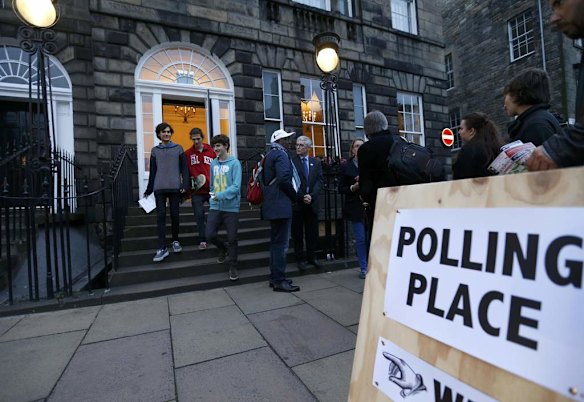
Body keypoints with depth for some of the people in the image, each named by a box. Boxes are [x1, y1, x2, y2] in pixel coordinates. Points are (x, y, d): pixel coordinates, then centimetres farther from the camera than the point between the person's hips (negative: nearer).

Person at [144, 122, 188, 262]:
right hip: (159, 188, 1)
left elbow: (184, 168, 4)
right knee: (161, 215, -5)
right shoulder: (155, 151, 12)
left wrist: (185, 185, -7)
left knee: (174, 215, 5)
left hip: (175, 187, -1)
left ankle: (175, 240, 23)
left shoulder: (178, 148, 8)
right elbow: (152, 171, 13)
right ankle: (162, 248, -4)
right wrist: (149, 189, 12)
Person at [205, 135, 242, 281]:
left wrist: (221, 195, -26)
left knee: (232, 239, 3)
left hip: (231, 207, -4)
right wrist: (212, 198, 9)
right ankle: (223, 248, 34)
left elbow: (236, 186, -17)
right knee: (210, 235, 1)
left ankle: (233, 267, 21)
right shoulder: (213, 164, 9)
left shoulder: (234, 163, -8)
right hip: (215, 207, 5)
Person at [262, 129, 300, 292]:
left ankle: (274, 277, 22)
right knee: (281, 243, -5)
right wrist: (294, 196, -8)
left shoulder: (269, 155, 20)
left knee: (275, 242, 14)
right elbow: (284, 179, -21)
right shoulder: (281, 154, -9)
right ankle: (279, 281, 1)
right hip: (281, 204, -10)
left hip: (272, 204, 10)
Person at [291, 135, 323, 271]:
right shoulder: (291, 161, -2)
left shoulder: (316, 162, 11)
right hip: (296, 203, -3)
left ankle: (312, 257, 22)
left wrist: (311, 196, -10)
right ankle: (300, 259, 16)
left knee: (312, 232, 9)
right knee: (297, 233, 5)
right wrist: (302, 197, -12)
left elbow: (319, 181, 3)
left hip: (312, 203, 3)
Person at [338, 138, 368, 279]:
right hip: (355, 208, -1)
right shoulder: (346, 167, 5)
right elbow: (341, 189, 4)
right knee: (360, 238, 3)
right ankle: (363, 268, 16)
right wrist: (354, 187, -11)